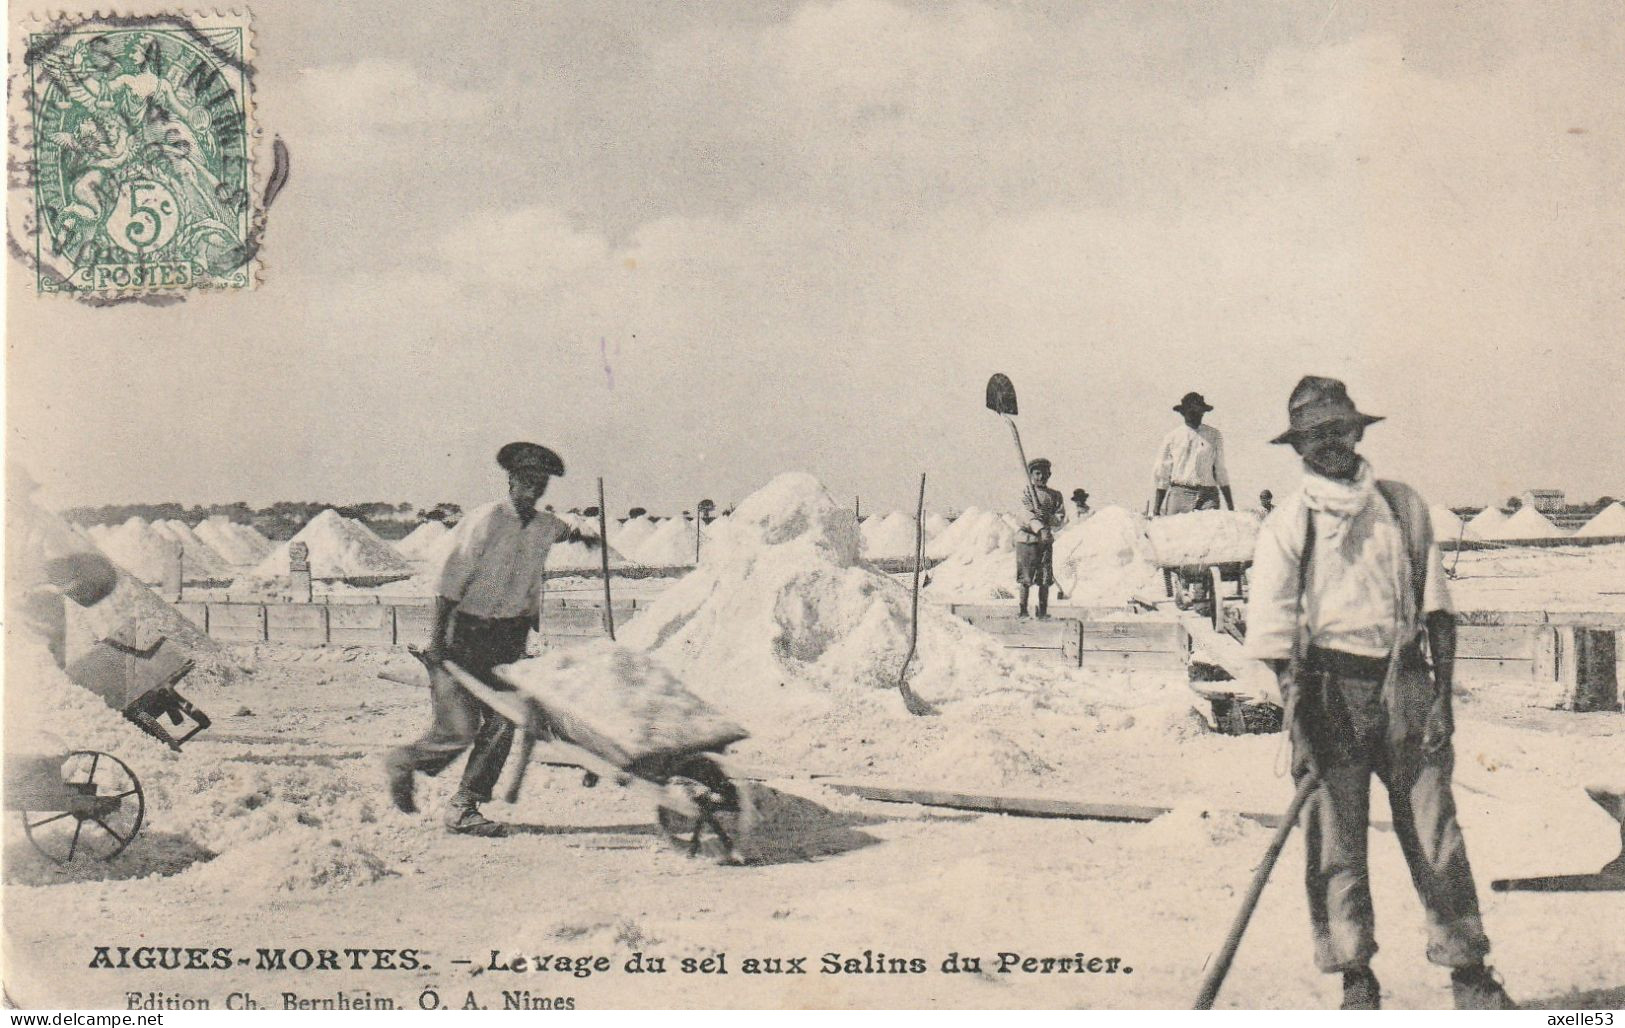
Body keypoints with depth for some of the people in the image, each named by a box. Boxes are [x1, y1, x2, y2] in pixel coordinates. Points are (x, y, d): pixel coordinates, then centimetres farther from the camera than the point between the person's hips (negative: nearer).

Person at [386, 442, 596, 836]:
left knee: (501, 723, -1)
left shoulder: (546, 527, 5)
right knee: (460, 728, -9)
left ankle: (463, 810, 10)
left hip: (505, 636, 6)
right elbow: (451, 580, -16)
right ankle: (403, 763, 19)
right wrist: (437, 639, -17)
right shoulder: (486, 520, -14)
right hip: (463, 632, -6)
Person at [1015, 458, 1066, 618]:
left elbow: (1061, 518, 3)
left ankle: (1043, 611, 9)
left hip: (1046, 540, 3)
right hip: (1028, 538, -3)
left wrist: (1047, 518, -18)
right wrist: (1041, 529, -31)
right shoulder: (1026, 494, 0)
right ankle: (1023, 610, 3)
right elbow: (1030, 516, -14)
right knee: (1026, 578, -3)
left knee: (1045, 579, 1)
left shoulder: (1055, 495, 11)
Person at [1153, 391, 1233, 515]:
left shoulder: (1214, 436, 13)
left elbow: (1220, 471, 16)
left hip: (1207, 496, 0)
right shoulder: (1172, 437, 10)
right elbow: (1162, 475, 13)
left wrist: (1230, 504, 12)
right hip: (1179, 494, 0)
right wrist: (1157, 507, 10)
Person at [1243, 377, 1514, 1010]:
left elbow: (1436, 607, 9)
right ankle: (1356, 979, 12)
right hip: (1329, 689, -1)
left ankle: (1468, 971, 11)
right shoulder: (1287, 526, 1)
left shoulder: (1402, 507, 9)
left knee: (1435, 831, 1)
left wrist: (1442, 694, 0)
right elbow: (1276, 638, -3)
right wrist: (1298, 726, -10)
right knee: (1335, 842, 1)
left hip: (1404, 683, 2)